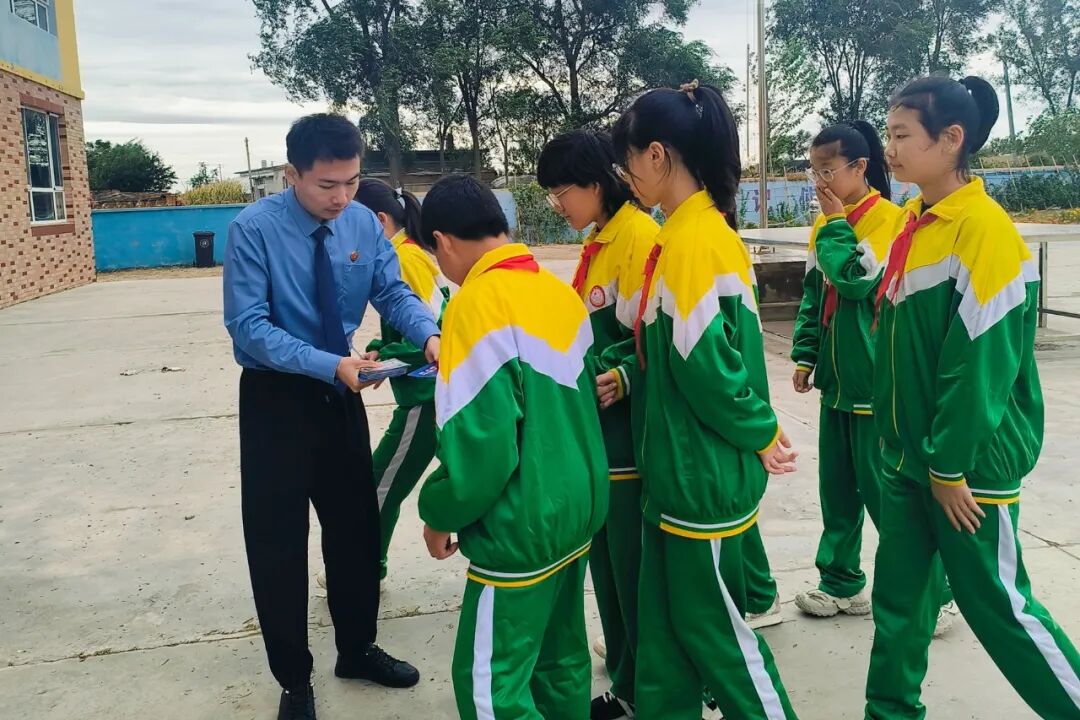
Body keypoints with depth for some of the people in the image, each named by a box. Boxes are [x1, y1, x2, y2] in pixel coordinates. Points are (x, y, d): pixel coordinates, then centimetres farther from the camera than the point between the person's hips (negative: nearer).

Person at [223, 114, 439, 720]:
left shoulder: (364, 223, -6)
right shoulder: (254, 229, -20)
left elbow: (394, 292, -6)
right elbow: (249, 326, -23)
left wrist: (430, 335, -28)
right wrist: (330, 365, -34)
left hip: (340, 392, 5)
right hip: (276, 396, -4)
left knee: (357, 525, 15)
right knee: (278, 539, 5)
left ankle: (358, 649, 37)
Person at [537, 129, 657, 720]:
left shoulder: (641, 236, -14)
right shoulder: (596, 243, 14)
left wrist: (624, 379, -29)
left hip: (632, 432, -9)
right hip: (599, 428, 9)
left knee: (633, 565, 2)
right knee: (607, 561, 16)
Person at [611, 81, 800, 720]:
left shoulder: (691, 240, -20)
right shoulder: (700, 230, 10)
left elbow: (706, 363, -22)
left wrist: (758, 434, -10)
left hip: (701, 474, -9)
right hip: (681, 467, 9)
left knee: (712, 626, 9)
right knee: (664, 623, 18)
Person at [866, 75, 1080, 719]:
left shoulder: (984, 229, -17)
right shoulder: (915, 223, 8)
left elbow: (982, 363, -19)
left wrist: (950, 467, -15)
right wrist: (900, 439, 13)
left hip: (968, 462, -7)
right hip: (909, 454, 8)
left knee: (995, 600, 6)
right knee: (898, 592, 14)